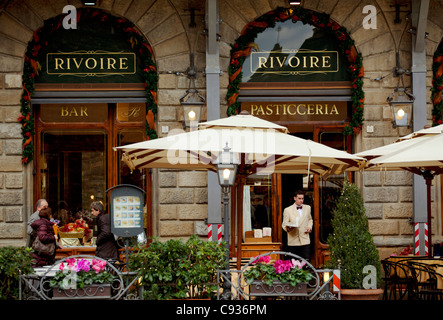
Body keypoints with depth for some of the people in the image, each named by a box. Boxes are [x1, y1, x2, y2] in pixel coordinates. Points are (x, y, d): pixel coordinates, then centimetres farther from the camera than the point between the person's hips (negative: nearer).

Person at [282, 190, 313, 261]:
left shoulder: (308, 208, 13)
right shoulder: (287, 210, 2)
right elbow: (284, 224, 2)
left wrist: (309, 227, 7)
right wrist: (288, 228, -21)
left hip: (305, 241, 2)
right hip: (293, 241, -2)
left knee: (306, 260, -7)